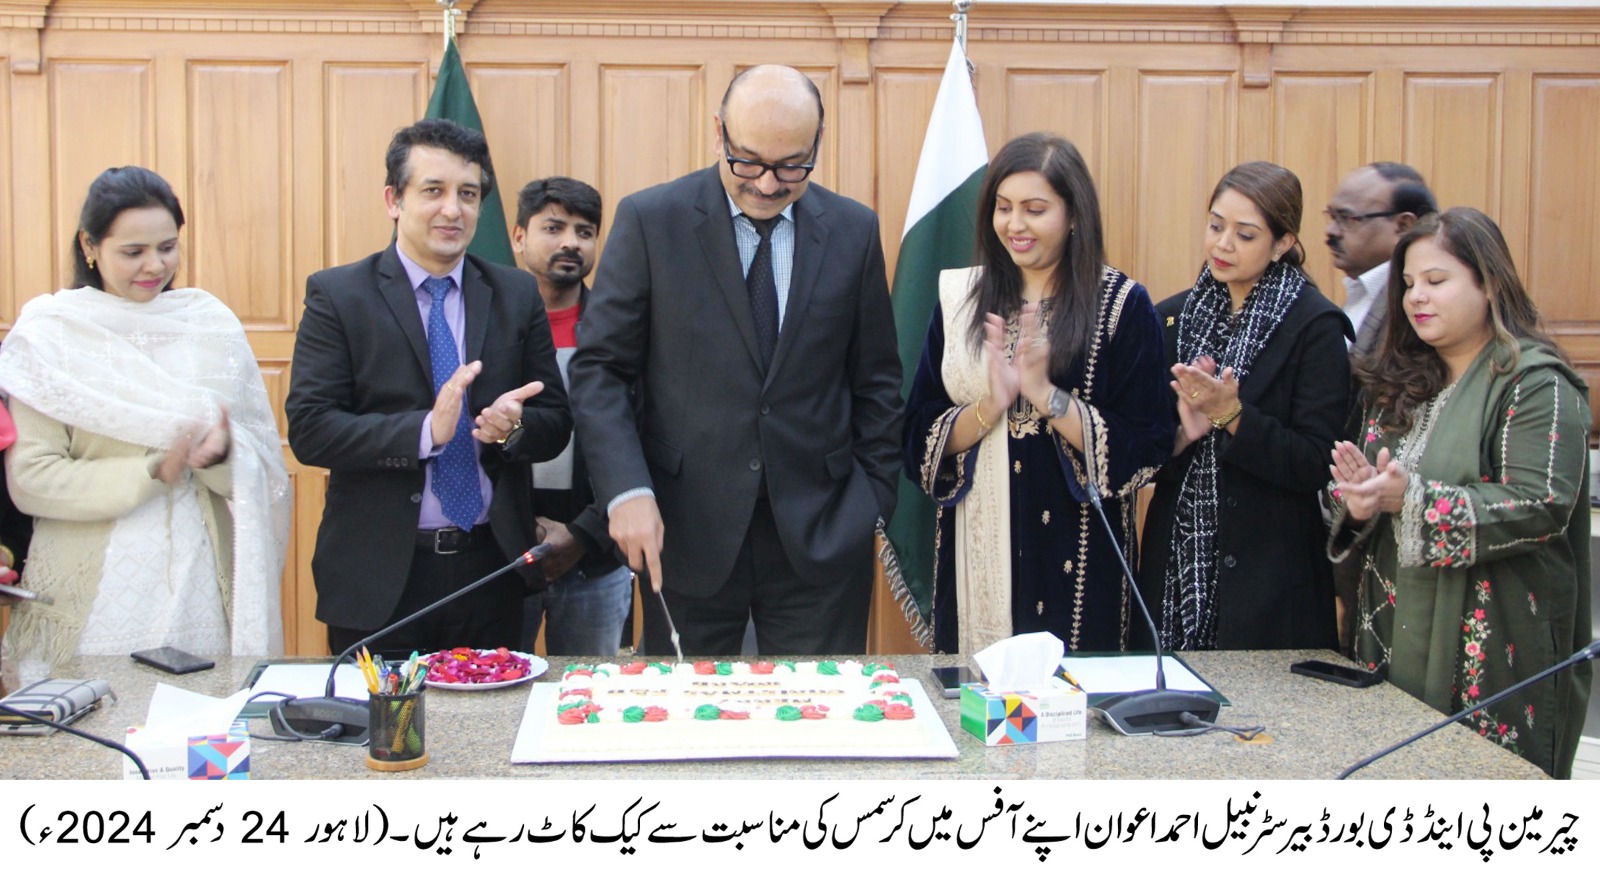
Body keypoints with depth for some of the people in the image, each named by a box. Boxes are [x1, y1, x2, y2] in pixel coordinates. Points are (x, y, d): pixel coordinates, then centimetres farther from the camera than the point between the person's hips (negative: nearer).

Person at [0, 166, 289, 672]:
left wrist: (222, 455, -15)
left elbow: (261, 463, 6)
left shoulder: (210, 323, 7)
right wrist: (155, 472, -14)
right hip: (94, 588, -2)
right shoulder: (48, 334, 0)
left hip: (199, 579, 2)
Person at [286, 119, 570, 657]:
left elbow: (556, 423, 7)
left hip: (490, 570, 3)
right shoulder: (337, 295, -2)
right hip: (380, 577, -3)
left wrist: (514, 426, -16)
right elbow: (309, 430, -11)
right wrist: (426, 430, -23)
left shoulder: (516, 295, 7)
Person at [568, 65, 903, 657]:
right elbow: (598, 369, -4)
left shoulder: (854, 231, 4)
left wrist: (872, 499, 4)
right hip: (684, 532, -1)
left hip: (821, 535, 2)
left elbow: (875, 380, 10)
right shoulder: (648, 221, -3)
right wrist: (627, 490, -16)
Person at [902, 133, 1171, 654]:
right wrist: (990, 406, -15)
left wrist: (1046, 395, -19)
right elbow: (921, 438, 2)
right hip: (976, 553, 3)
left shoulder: (1123, 305, -4)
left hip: (1076, 559, -2)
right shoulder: (961, 299, 5)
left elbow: (1145, 452, -9)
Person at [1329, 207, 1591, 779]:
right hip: (1397, 640, 6)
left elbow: (1544, 504, -19)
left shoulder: (1537, 383, -7)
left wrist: (1411, 499, -25)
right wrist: (1361, 499, -8)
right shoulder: (1399, 383, 14)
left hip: (1496, 649, -6)